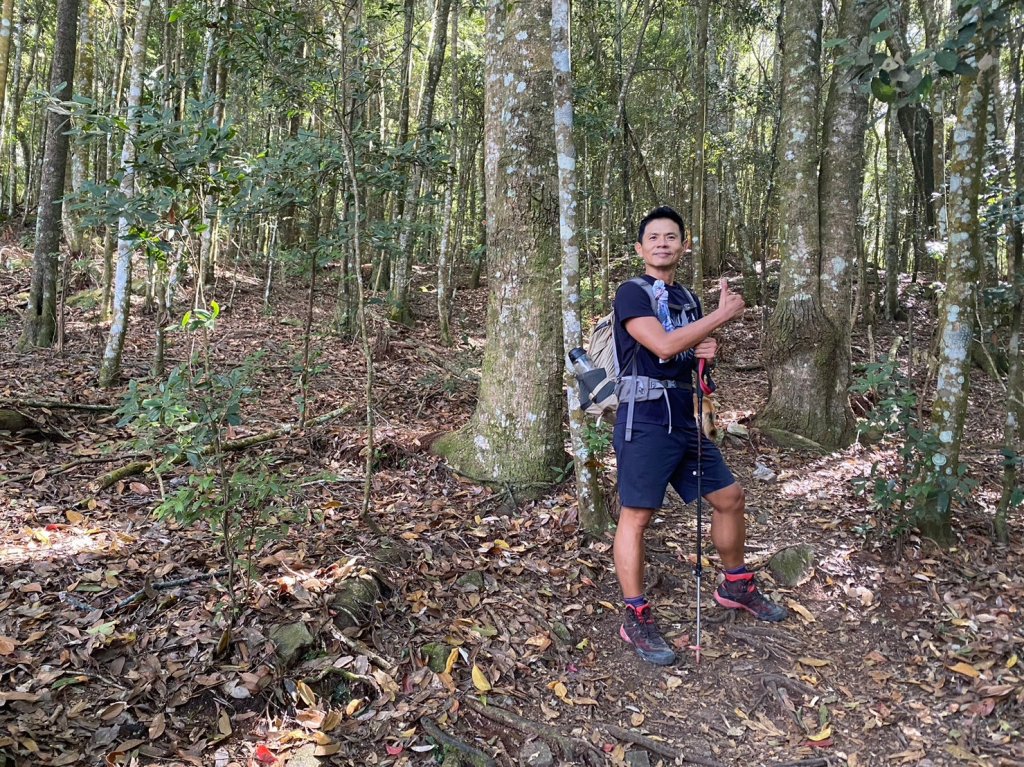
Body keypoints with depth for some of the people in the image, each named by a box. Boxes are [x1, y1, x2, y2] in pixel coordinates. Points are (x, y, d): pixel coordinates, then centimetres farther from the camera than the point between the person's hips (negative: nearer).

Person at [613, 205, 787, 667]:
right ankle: (636, 621, 8)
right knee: (636, 517, -4)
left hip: (684, 420, 8)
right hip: (644, 422, -8)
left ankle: (736, 588, 35)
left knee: (729, 496, 15)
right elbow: (662, 344, -24)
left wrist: (706, 352, 0)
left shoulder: (687, 298, 15)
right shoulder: (632, 294, -9)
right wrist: (723, 314, -16)